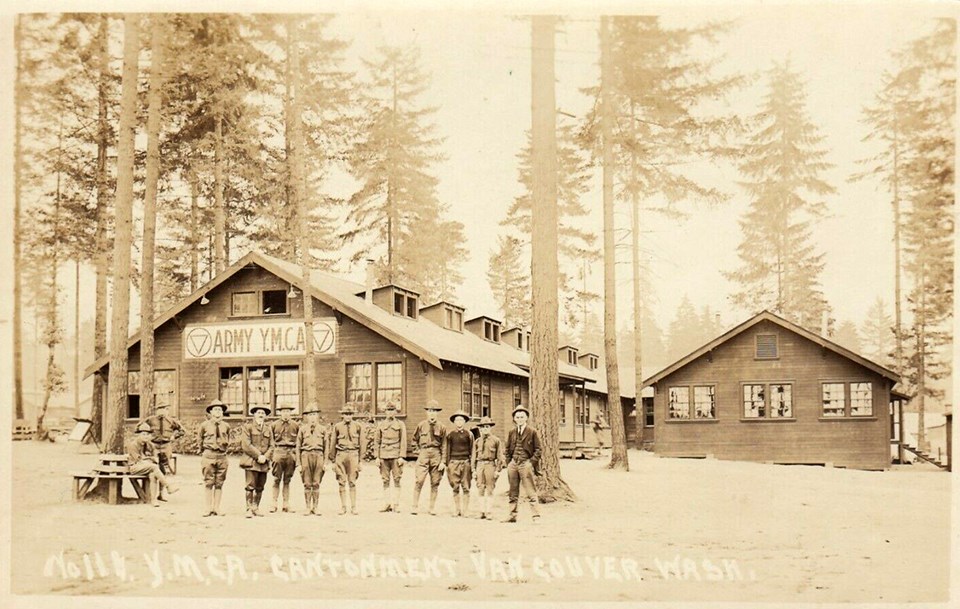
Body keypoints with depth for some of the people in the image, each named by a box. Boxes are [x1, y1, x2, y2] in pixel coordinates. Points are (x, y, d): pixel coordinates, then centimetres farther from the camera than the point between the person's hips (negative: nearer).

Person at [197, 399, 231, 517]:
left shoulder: (226, 426, 6)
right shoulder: (204, 425, 1)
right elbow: (199, 439, 15)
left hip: (222, 456, 2)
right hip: (208, 455, -2)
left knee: (219, 483, 4)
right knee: (208, 483, -1)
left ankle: (217, 508, 8)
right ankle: (209, 508, 2)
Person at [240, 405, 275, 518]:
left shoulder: (268, 429, 16)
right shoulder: (247, 426, 1)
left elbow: (271, 446, 11)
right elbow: (246, 445, -7)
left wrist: (265, 457, -6)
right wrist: (258, 456, -11)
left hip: (264, 462, 5)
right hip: (251, 461, -5)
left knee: (260, 487, 7)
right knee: (250, 486, -8)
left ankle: (256, 508, 17)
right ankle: (249, 509, -4)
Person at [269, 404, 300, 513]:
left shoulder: (295, 425, 7)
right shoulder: (274, 425, 5)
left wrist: (297, 455, 6)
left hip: (291, 454, 1)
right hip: (278, 453, -1)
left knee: (287, 481, 7)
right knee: (276, 480, -2)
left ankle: (286, 504, 11)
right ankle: (274, 504, 4)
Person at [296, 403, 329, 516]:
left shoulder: (323, 428, 9)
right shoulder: (302, 429, 7)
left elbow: (326, 446, 9)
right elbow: (298, 447, 7)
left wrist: (325, 462, 2)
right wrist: (298, 463, 1)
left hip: (319, 455, 0)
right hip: (306, 455, 0)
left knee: (316, 484, 2)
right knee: (307, 484, 1)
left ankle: (315, 507, 8)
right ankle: (308, 508, 7)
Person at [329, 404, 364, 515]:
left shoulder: (358, 426, 6)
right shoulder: (337, 427, 6)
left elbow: (361, 443, 8)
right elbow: (332, 444, 10)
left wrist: (360, 460, 5)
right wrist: (333, 460, 8)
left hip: (353, 454, -1)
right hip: (341, 454, 1)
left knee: (352, 481, -1)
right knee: (341, 482, 3)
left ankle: (353, 507, 5)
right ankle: (343, 507, 10)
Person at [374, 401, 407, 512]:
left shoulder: (400, 424, 5)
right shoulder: (381, 425, 11)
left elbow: (403, 441, 1)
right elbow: (376, 441, 10)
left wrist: (401, 457, -6)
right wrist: (377, 457, 2)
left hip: (396, 456, -2)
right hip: (384, 456, 2)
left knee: (396, 480, -2)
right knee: (385, 481, 4)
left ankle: (396, 504, 2)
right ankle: (387, 504, 8)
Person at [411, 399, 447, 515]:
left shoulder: (441, 427, 3)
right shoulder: (421, 425, 5)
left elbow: (444, 445, 3)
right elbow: (415, 439, 19)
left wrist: (443, 461, -3)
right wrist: (420, 450, 10)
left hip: (436, 455, 0)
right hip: (423, 454, 0)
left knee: (435, 483, 4)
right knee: (419, 481, -9)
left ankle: (432, 507, 13)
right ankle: (415, 506, -3)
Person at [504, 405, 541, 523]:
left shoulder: (532, 432, 1)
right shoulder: (512, 432, 13)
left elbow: (538, 449, 1)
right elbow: (508, 449, 20)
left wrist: (532, 462, -8)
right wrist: (508, 462, 9)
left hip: (526, 463, -5)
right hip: (513, 464, 5)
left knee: (530, 491, -7)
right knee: (513, 491, 9)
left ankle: (536, 515, -6)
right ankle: (512, 515, 15)